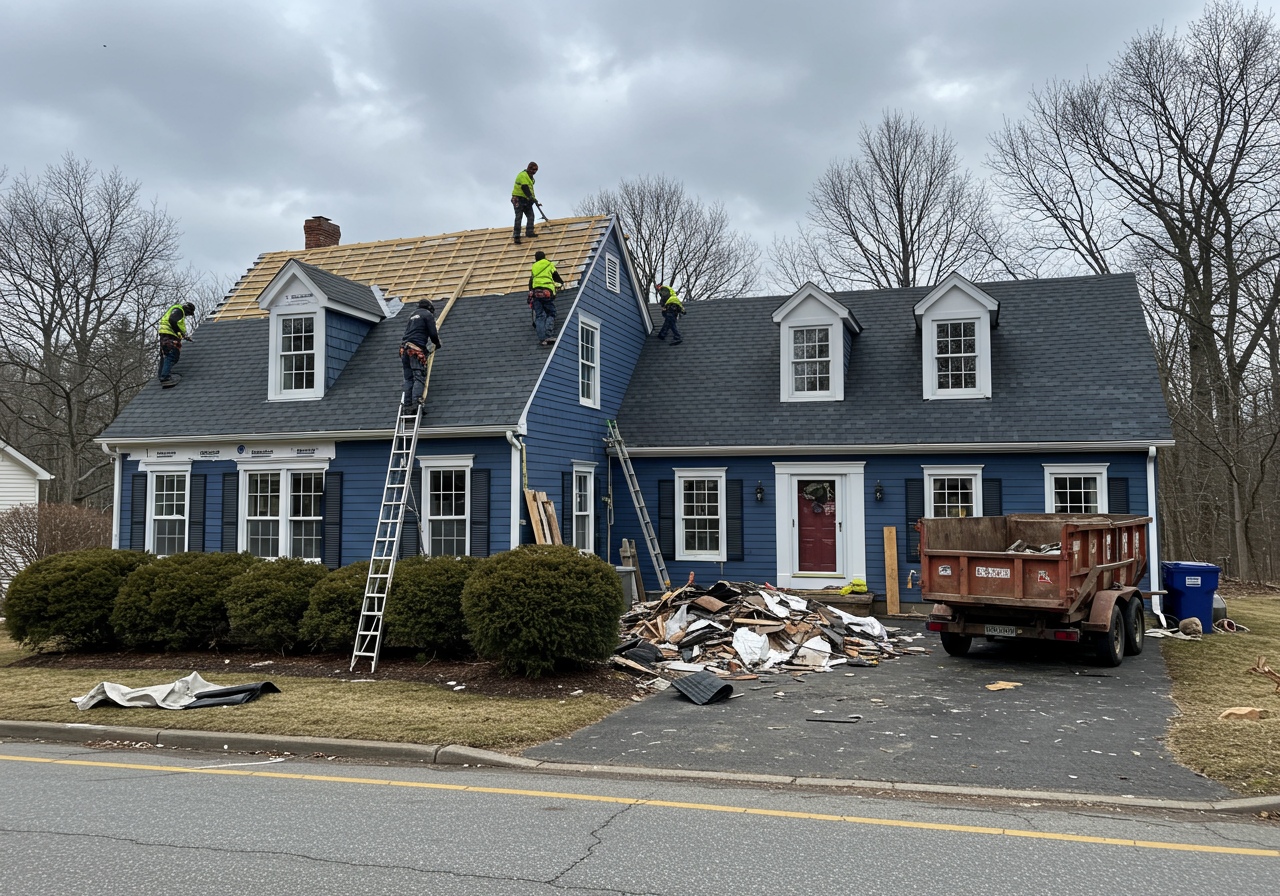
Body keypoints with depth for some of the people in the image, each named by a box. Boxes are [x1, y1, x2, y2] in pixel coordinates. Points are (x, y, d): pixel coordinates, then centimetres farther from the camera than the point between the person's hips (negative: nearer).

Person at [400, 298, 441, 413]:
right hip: (416, 349, -7)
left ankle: (407, 404, -6)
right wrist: (437, 343, 19)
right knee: (419, 377, -13)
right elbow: (433, 333, -1)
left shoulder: (412, 315, 29)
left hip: (404, 348, 7)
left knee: (408, 379, 4)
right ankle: (416, 402, -29)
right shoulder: (428, 315, 7)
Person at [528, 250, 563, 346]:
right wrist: (561, 284, 42)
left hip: (535, 293, 3)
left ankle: (542, 339, -12)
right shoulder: (549, 264, 15)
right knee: (550, 315, 1)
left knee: (539, 316, 0)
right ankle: (549, 335, -19)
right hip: (547, 292, -3)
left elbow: (530, 283, 22)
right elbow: (556, 276, 24)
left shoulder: (534, 267, 24)